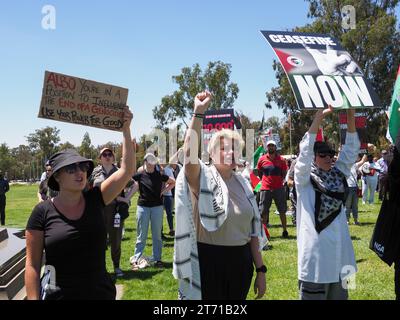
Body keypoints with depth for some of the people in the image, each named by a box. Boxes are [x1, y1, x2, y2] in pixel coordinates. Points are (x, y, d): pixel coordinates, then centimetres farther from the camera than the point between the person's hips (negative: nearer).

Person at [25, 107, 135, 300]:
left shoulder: (95, 200, -1)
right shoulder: (43, 212, -8)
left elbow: (127, 170, -7)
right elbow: (32, 264, -6)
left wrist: (126, 130, -12)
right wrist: (34, 299, -12)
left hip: (102, 293, 3)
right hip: (59, 295, -3)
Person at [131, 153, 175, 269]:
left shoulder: (160, 175, 2)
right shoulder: (140, 175, -2)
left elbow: (173, 182, 15)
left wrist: (164, 191, 3)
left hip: (157, 207, 1)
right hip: (143, 207, -1)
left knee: (157, 235, 8)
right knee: (141, 235, 4)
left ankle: (157, 259, 18)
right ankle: (136, 259, 11)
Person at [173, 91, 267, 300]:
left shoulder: (242, 183, 7)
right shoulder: (203, 178, -8)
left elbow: (252, 231, 10)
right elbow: (189, 155, -32)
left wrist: (261, 269, 9)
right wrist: (199, 113, -36)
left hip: (241, 262, 5)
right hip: (209, 262, -5)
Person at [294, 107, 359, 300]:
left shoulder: (338, 174, 9)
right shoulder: (304, 179, -6)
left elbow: (351, 150, 3)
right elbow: (305, 151, -20)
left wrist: (351, 115, -7)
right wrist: (319, 117, -24)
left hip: (339, 248, 6)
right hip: (315, 250, -6)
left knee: (338, 294, 17)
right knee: (314, 293, 3)